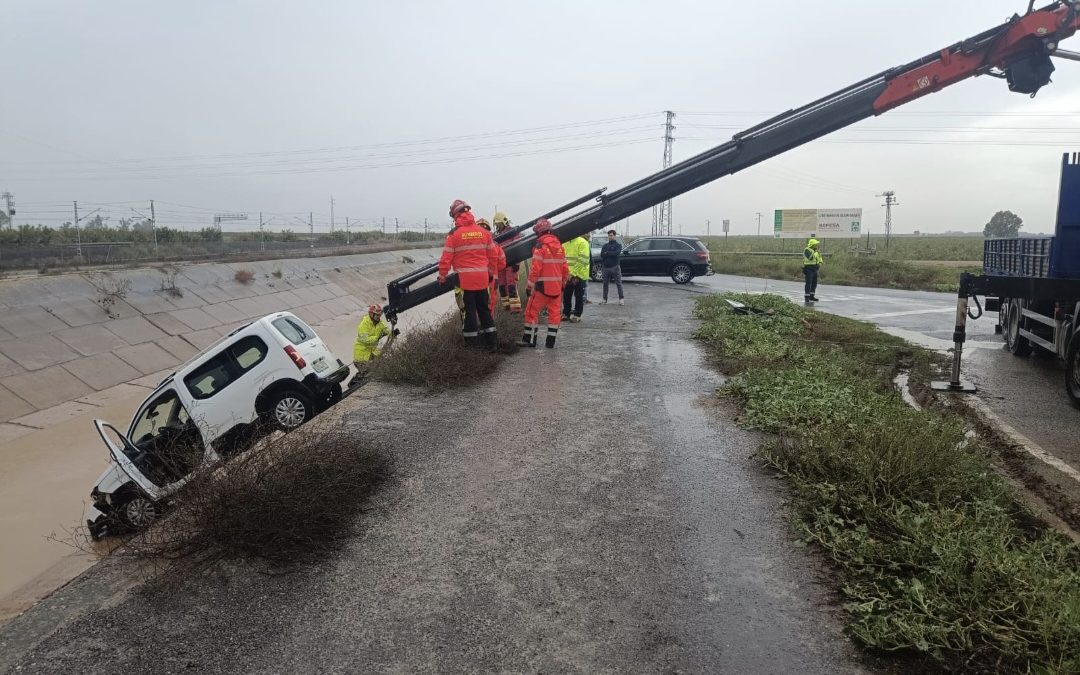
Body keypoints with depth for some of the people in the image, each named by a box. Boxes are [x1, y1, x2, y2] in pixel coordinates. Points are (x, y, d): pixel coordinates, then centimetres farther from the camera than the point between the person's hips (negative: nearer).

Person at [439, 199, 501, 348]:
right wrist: (491, 273, 21)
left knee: (469, 309, 4)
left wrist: (442, 276, 5)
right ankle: (491, 339, 19)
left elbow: (446, 258, -8)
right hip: (482, 278, 4)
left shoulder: (454, 234, -8)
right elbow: (493, 256, 9)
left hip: (464, 278, -4)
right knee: (484, 308, 15)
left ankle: (472, 341, 10)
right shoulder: (484, 232, 4)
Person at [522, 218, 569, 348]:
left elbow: (535, 268, -15)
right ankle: (551, 341, 10)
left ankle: (530, 339, 6)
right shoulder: (559, 246, 9)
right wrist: (563, 284, 22)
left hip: (543, 286, -6)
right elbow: (565, 268, 12)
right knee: (554, 313, 8)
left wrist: (530, 285, -10)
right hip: (557, 286, 6)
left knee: (532, 311, 4)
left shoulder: (540, 246, -10)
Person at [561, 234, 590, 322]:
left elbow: (582, 261, -18)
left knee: (579, 296, 3)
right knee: (566, 295, 11)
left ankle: (577, 315, 11)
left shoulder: (582, 243, -12)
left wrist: (574, 274, -20)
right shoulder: (565, 243, 8)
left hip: (579, 276, -6)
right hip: (567, 275, 6)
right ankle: (566, 313, 22)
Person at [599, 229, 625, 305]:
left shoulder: (618, 245, 3)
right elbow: (601, 255, 0)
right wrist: (611, 254, -11)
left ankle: (621, 299, -2)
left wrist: (607, 253, -9)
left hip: (615, 267, -4)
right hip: (606, 267, 4)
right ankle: (605, 299, 14)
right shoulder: (605, 245, 14)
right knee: (605, 284, 7)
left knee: (619, 283, -4)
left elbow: (617, 253, -15)